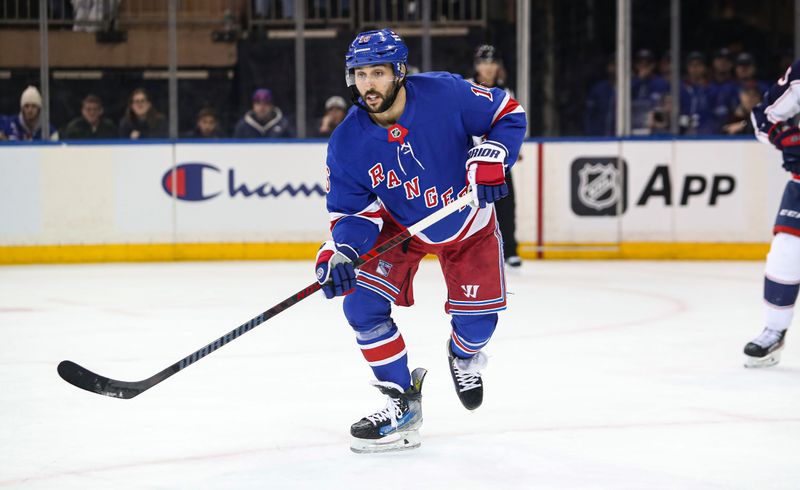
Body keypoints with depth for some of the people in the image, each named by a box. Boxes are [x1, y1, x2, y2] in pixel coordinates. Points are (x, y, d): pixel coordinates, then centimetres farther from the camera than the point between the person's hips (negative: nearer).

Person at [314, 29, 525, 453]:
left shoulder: (445, 94, -28)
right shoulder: (347, 143, -22)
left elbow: (509, 113, -14)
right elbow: (351, 210, -16)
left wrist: (489, 159, -29)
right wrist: (341, 252, -34)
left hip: (467, 223, -1)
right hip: (399, 227, 1)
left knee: (477, 317, -2)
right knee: (362, 305, -16)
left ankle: (464, 356, 38)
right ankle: (402, 398, 2)